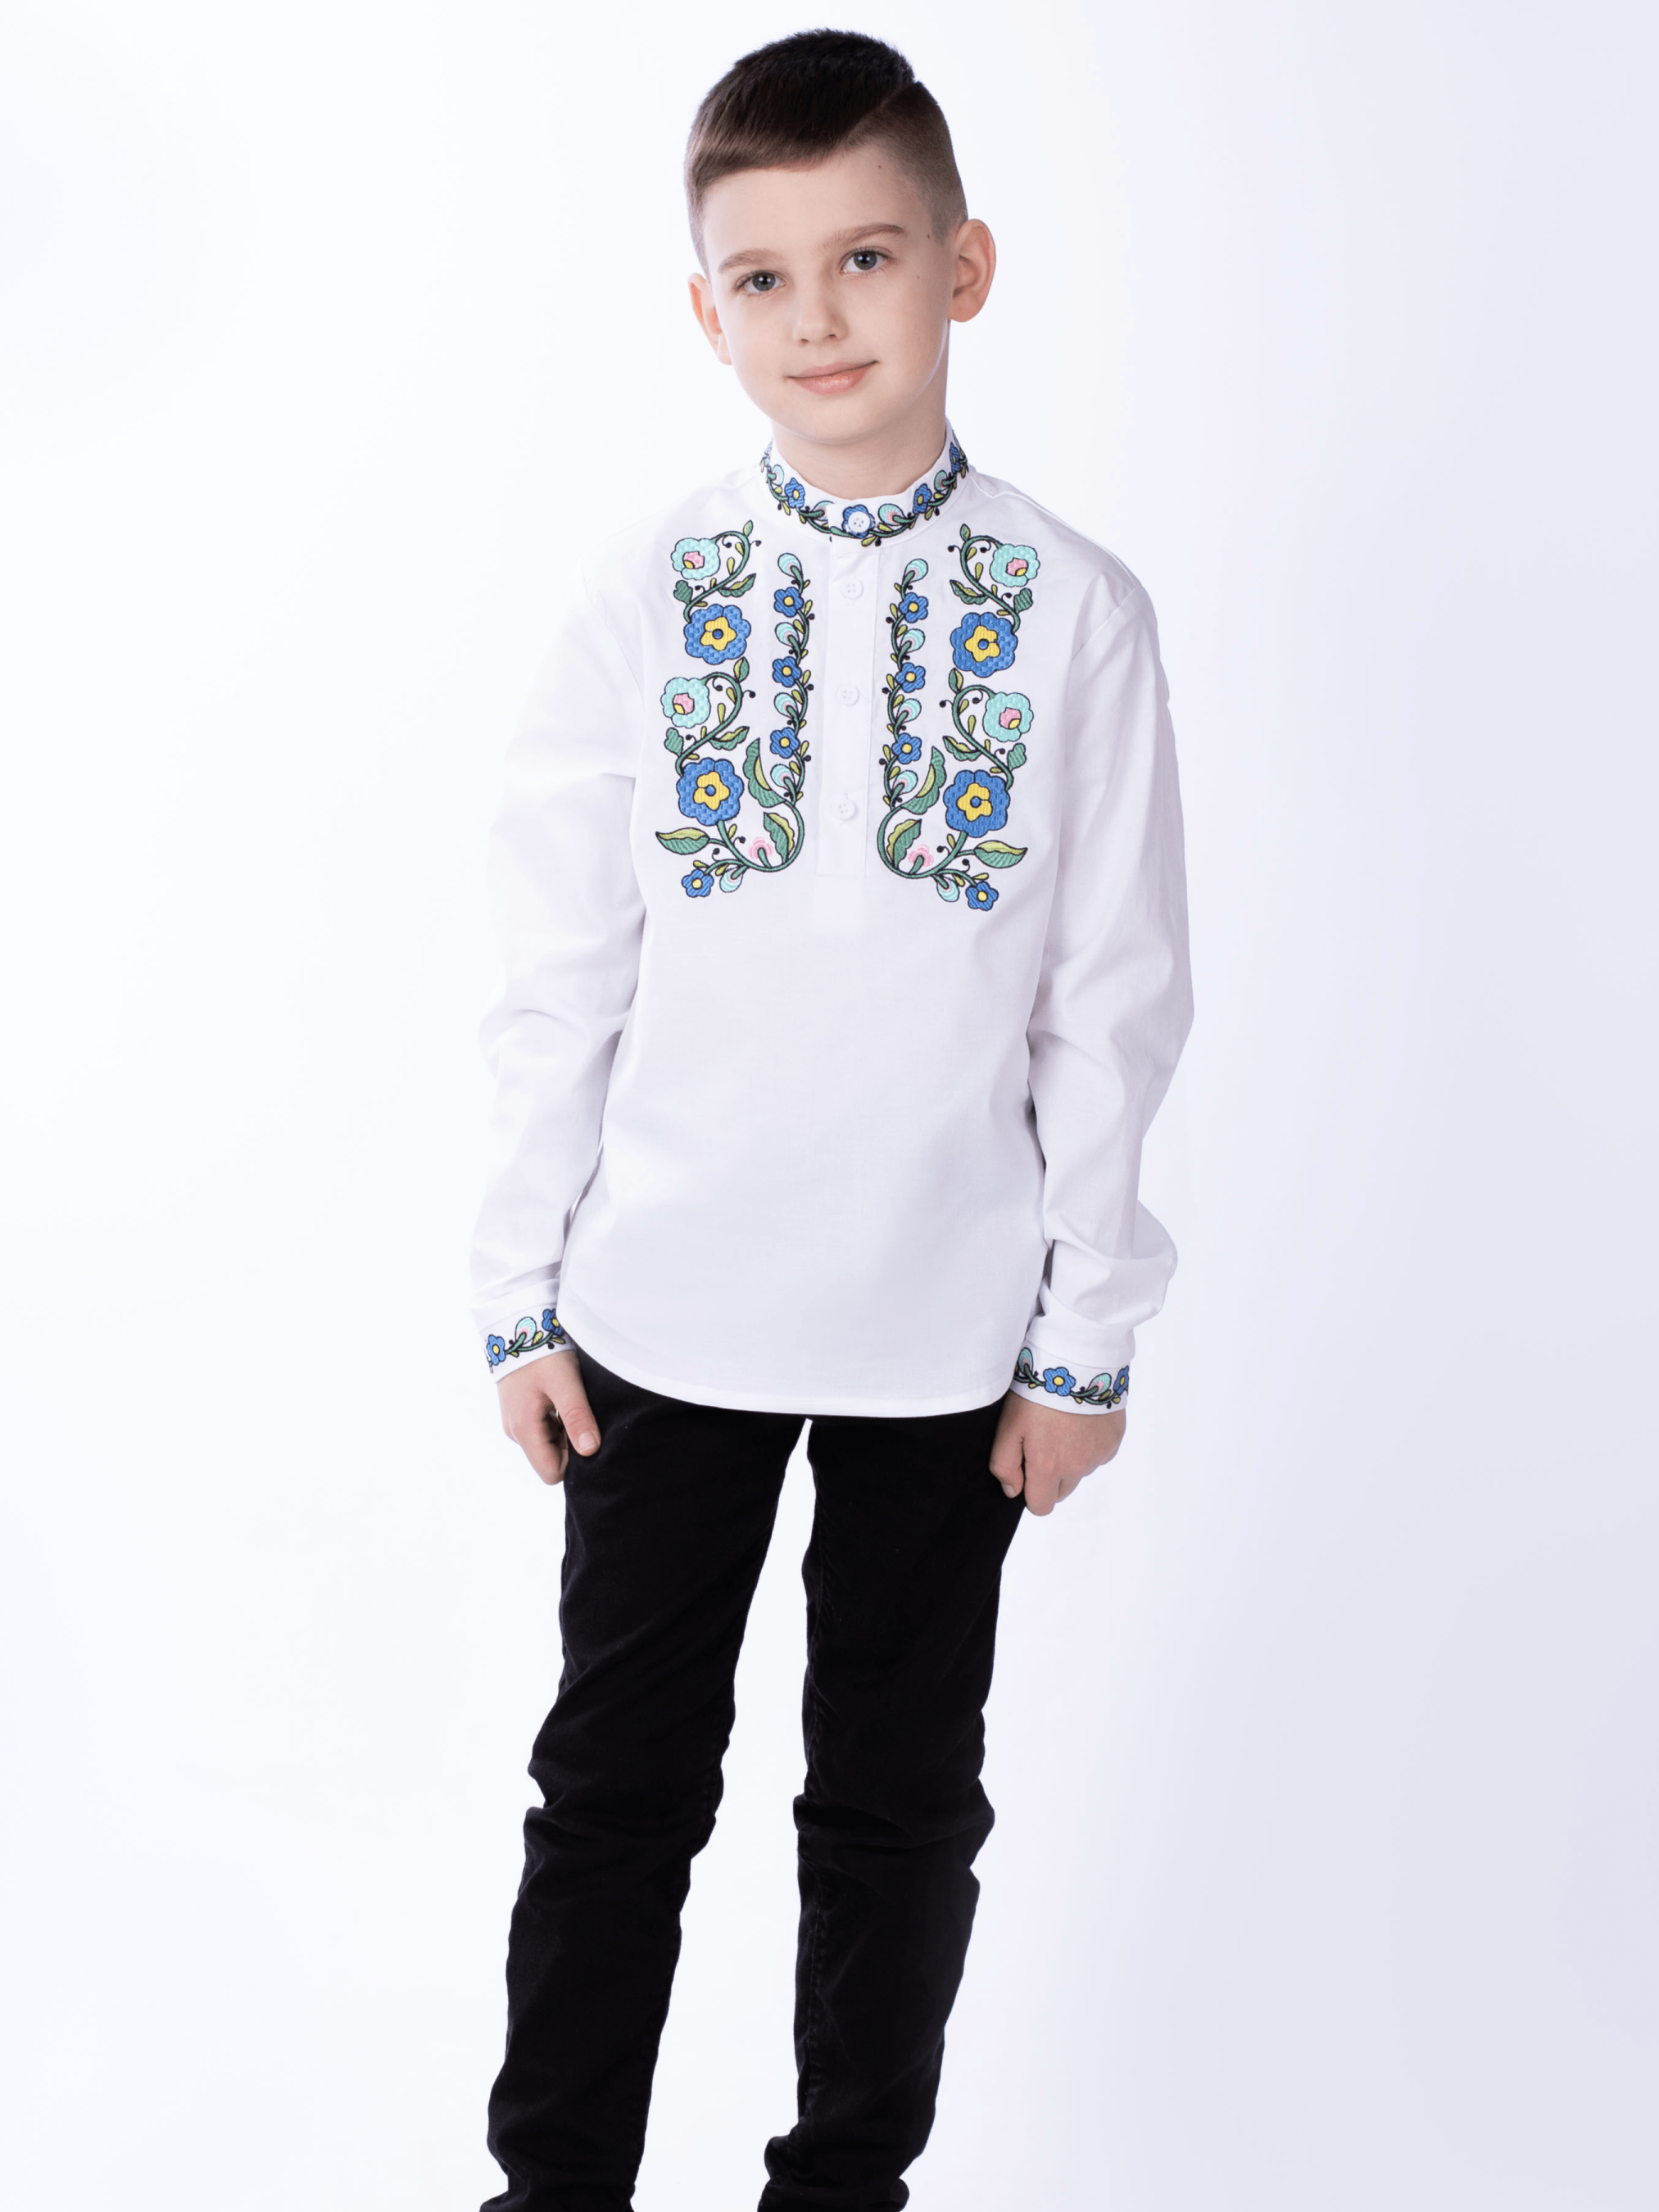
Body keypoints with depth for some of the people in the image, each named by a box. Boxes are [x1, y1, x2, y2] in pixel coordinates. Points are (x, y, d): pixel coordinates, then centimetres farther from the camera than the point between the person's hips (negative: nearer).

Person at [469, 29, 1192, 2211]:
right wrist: (525, 1293, 1)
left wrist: (1086, 1335, -2)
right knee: (618, 1780, 11)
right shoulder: (643, 591, -2)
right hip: (665, 1309, 1)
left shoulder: (1075, 613, -4)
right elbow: (561, 968, 1)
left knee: (902, 1799, 13)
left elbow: (1114, 1000, -1)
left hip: (947, 1325, 0)